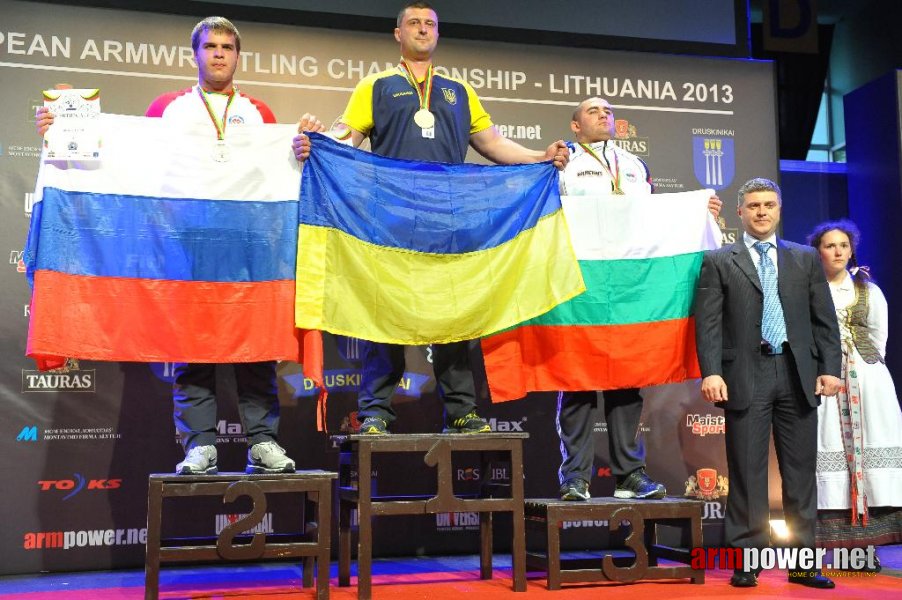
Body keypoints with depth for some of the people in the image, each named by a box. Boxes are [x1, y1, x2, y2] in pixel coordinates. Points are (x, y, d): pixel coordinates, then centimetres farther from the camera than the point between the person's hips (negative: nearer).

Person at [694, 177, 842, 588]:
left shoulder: (805, 259, 13)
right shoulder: (719, 262, 5)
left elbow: (824, 319, 11)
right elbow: (708, 323, -2)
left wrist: (830, 367, 1)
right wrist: (711, 372, -13)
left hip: (798, 375, 3)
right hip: (746, 377, -3)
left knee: (801, 471, 6)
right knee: (747, 473, 1)